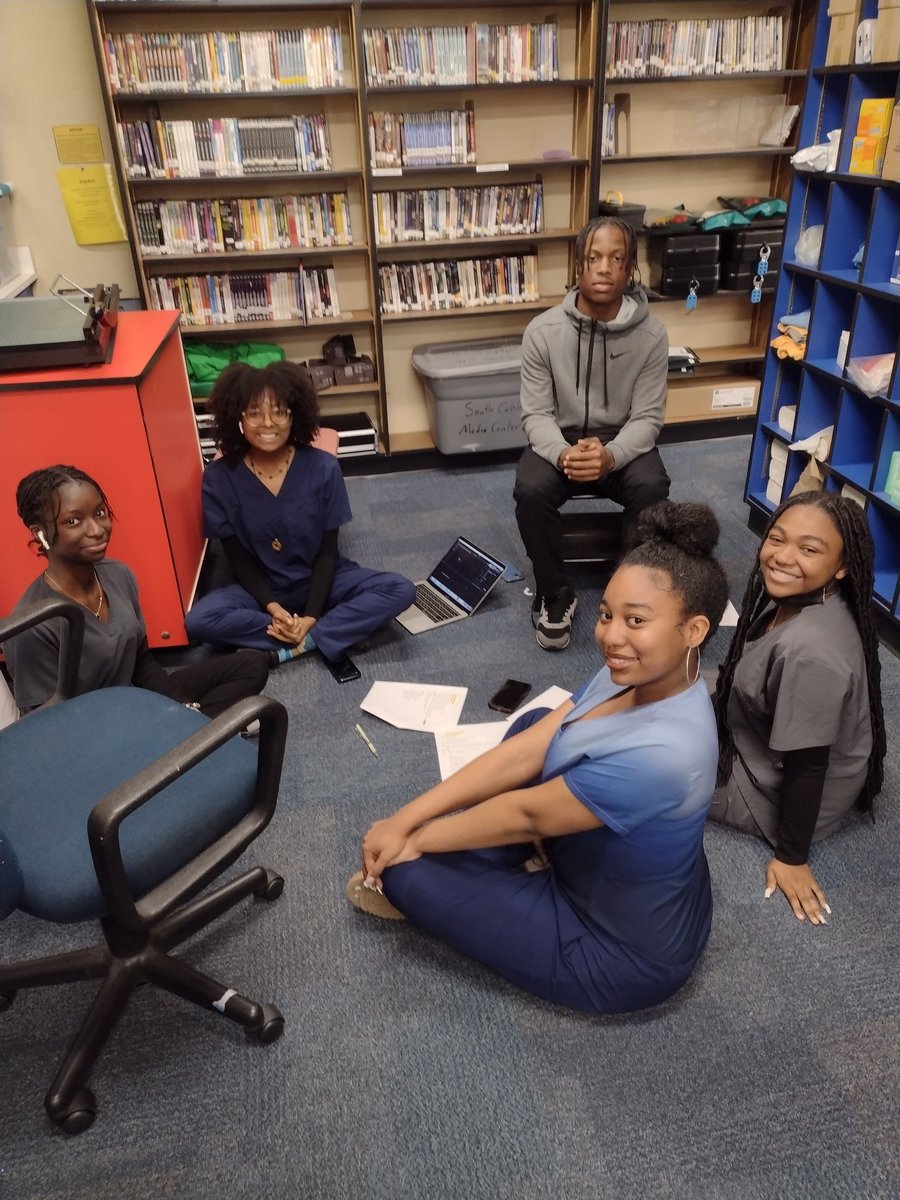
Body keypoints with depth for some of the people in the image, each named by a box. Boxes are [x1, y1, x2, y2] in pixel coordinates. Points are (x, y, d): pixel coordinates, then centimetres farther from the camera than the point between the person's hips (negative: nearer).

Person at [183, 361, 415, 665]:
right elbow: (237, 557, -6)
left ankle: (291, 649, -22)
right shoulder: (219, 477, -14)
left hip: (319, 580, 0)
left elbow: (328, 551, -10)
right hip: (261, 587, 0)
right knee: (198, 622, -29)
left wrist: (312, 615, -20)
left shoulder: (323, 468, -15)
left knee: (400, 591, -24)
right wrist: (271, 606, -21)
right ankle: (323, 639, -20)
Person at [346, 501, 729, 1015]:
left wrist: (415, 840, -10)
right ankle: (487, 874, 15)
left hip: (625, 952, -8)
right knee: (534, 721, 12)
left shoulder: (657, 753, -38)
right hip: (630, 883, 8)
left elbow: (527, 814, -26)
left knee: (407, 873, -8)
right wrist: (405, 818, -13)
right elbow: (522, 752, -12)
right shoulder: (636, 674, -13)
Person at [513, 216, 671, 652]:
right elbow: (536, 414, -9)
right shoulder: (543, 330, -10)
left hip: (622, 443, 0)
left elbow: (647, 418, -10)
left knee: (652, 487, -31)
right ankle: (555, 595, -8)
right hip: (559, 441, 0)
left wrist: (610, 456, -32)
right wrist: (562, 453, -32)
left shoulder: (651, 335, -10)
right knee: (530, 490, -31)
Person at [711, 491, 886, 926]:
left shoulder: (809, 650, -39)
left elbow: (807, 766, -28)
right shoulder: (795, 596, -12)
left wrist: (791, 857, -15)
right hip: (767, 741, 8)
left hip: (781, 790, -8)